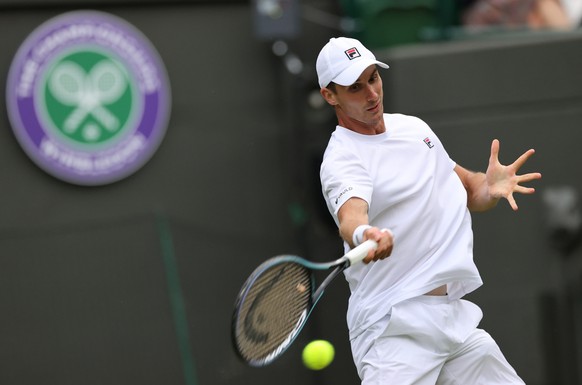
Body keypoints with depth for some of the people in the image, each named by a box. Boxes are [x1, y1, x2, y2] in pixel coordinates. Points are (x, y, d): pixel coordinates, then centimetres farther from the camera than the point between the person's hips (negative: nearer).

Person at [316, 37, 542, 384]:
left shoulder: (414, 127, 14)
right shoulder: (342, 158, -11)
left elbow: (468, 190, 24)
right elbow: (351, 215, -32)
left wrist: (491, 187, 1)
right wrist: (364, 235, -55)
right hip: (394, 326, -7)